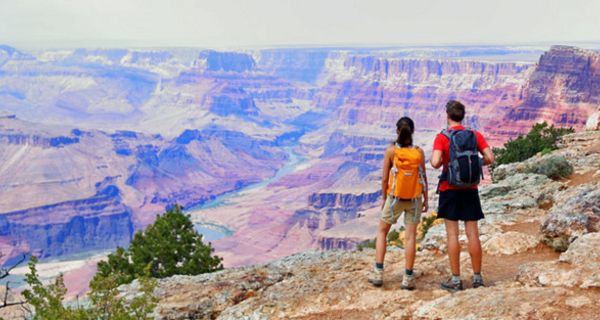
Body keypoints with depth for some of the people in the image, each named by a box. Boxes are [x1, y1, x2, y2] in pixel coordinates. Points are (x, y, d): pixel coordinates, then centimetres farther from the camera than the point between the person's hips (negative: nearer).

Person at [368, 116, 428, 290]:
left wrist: (384, 198, 5)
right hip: (414, 198, 1)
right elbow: (423, 177, -1)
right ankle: (408, 278, 6)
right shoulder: (419, 152, -5)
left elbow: (385, 178, -7)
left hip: (395, 197, -1)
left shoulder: (391, 150, -10)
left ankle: (378, 273, 10)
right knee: (410, 236, 5)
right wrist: (425, 199, 10)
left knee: (382, 231, 15)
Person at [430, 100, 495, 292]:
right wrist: (475, 162, 13)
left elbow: (435, 162, -21)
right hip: (470, 190, 3)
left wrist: (438, 162, 2)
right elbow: (490, 158, -5)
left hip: (450, 189, -3)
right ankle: (477, 277, 13)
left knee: (452, 234, 1)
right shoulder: (475, 135, 3)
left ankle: (455, 280, 3)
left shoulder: (442, 137, -8)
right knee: (473, 233, 7)